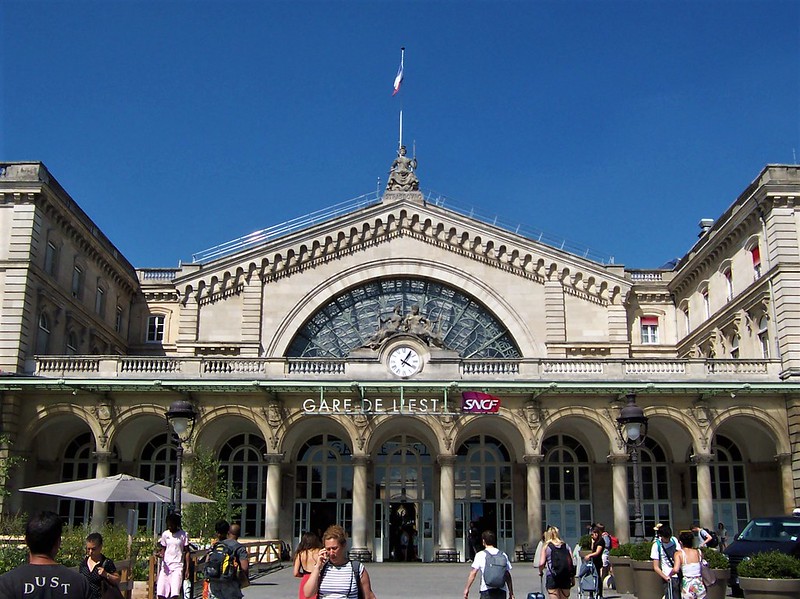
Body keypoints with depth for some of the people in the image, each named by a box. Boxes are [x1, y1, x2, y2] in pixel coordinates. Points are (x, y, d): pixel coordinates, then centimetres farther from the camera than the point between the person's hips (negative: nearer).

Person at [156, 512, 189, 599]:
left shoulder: (183, 535, -1)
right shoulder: (165, 534, 8)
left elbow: (187, 552, 3)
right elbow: (163, 549, 15)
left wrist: (187, 568, -3)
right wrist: (160, 554, -9)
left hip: (177, 566, -3)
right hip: (166, 566, 4)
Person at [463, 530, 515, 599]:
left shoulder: (480, 555, -3)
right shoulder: (503, 555, 7)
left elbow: (473, 573, -5)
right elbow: (508, 576, 7)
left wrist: (467, 588, 3)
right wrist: (511, 592, 13)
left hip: (487, 591, -3)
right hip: (501, 591, 3)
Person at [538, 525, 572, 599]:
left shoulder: (546, 547, 0)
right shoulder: (566, 546, 9)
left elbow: (541, 563, -7)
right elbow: (571, 562, 4)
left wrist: (540, 571, 14)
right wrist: (572, 578, 11)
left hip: (552, 577, -4)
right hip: (565, 577, 4)